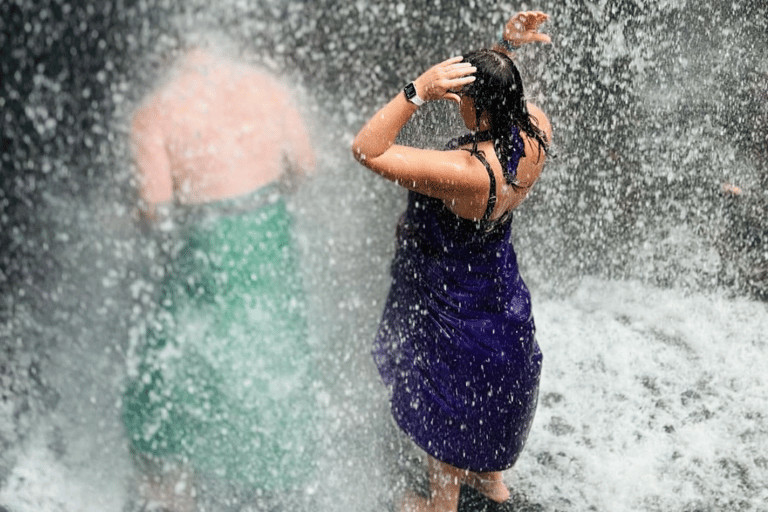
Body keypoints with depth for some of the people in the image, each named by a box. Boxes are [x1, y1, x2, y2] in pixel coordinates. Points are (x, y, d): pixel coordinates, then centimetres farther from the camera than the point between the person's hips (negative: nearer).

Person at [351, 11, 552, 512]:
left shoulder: (465, 172, -40)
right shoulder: (536, 133, -18)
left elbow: (367, 150, -38)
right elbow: (506, 93, 5)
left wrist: (418, 91, -43)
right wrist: (508, 47, -12)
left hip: (449, 301, -7)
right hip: (498, 290, 8)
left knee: (444, 406, 19)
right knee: (485, 390, 31)